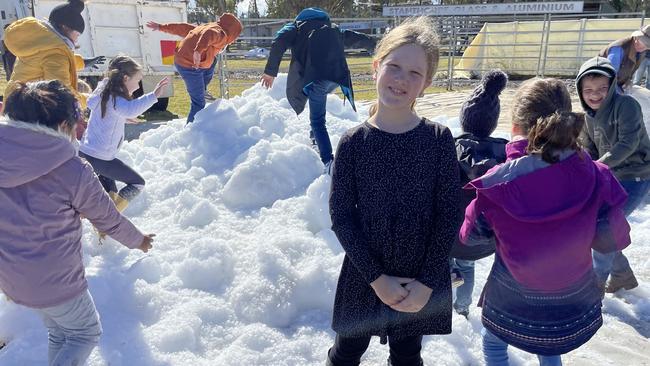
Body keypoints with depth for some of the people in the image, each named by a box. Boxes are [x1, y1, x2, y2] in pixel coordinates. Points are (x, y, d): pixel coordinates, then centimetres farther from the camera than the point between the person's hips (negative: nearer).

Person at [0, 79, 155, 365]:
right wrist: (138, 240, 9)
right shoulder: (73, 170, -23)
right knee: (87, 333, 20)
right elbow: (108, 220, -10)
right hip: (56, 283, -6)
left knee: (59, 335, 28)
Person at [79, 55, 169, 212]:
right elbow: (130, 110, -44)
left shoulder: (103, 92, 8)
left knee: (110, 192, 24)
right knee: (137, 183, 3)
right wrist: (153, 95, -52)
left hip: (85, 152, 9)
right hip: (100, 157, -9)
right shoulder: (114, 99, -20)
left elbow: (90, 103, 32)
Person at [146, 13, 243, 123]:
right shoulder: (221, 34, -9)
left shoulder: (206, 26, 18)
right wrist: (199, 51, -47)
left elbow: (183, 28, 22)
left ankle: (201, 91, 30)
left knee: (212, 61, 32)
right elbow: (209, 34, -33)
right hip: (190, 67, -9)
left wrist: (161, 27, 28)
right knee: (199, 103, -4)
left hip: (181, 61, 9)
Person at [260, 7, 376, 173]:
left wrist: (270, 71, 5)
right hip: (339, 75, 5)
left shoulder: (296, 27, 24)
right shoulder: (333, 29, 36)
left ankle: (329, 162, -12)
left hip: (316, 76, -4)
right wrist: (376, 44, 60)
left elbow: (279, 43, 4)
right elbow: (356, 38, 44)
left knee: (317, 121, 2)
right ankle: (315, 140, 31)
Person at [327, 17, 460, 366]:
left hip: (421, 280, 1)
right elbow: (341, 215, -10)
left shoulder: (438, 139, -10)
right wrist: (377, 277, -13)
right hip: (365, 276, 0)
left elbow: (449, 214, -8)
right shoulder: (353, 142, -11)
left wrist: (427, 281, -11)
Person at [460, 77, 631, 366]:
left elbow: (469, 236, -10)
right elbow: (615, 240, -7)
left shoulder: (496, 185, -27)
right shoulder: (596, 178, -22)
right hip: (576, 303, 3)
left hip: (512, 304, -2)